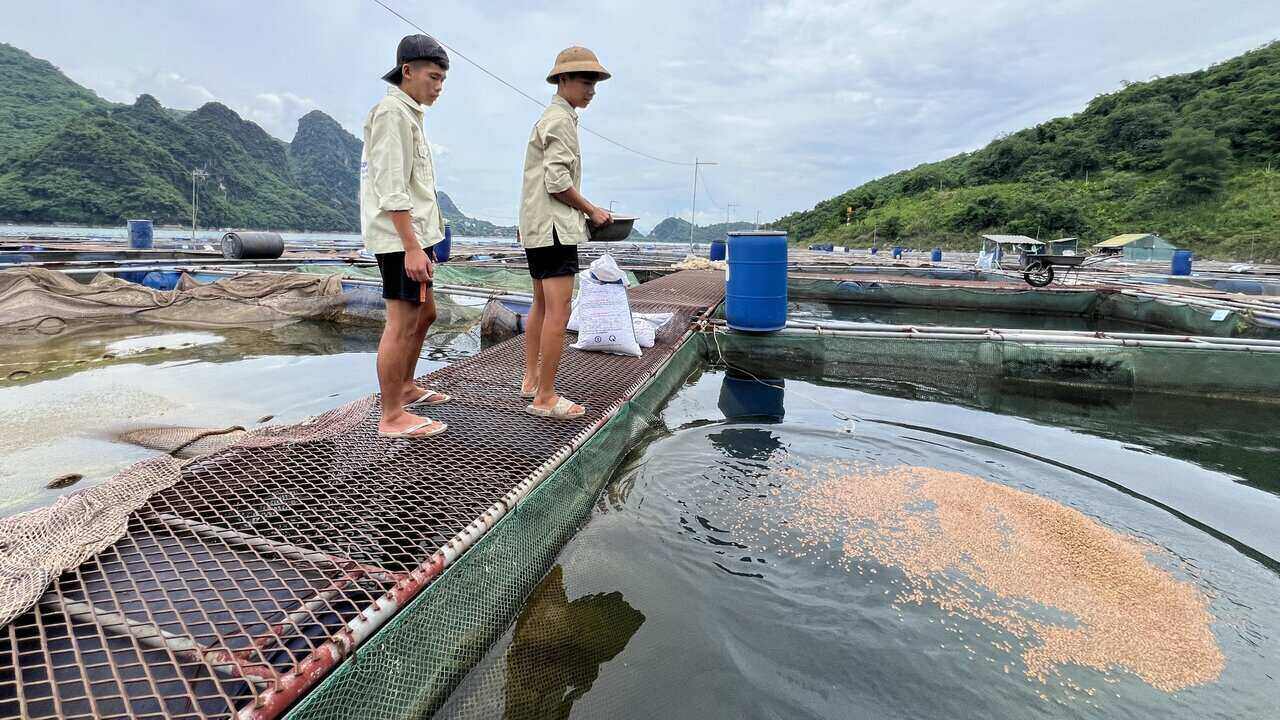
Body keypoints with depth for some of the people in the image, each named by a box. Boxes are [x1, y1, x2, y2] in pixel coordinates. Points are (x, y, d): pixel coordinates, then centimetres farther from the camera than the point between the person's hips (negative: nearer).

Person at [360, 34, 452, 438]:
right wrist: (412, 247, -24)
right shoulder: (392, 112, -10)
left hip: (414, 236, 11)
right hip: (401, 238, -11)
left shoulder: (408, 116, 22)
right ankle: (392, 418, -1)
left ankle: (406, 388, 32)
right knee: (402, 324, -8)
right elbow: (392, 188, -19)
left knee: (425, 314, 18)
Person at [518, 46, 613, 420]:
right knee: (558, 312, -12)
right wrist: (591, 210, -7)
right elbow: (557, 182, -18)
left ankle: (531, 380, 24)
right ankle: (545, 398, -9)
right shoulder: (560, 119, -10)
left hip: (537, 228, 11)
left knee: (541, 307, 16)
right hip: (553, 227, -11)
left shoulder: (549, 119, 22)